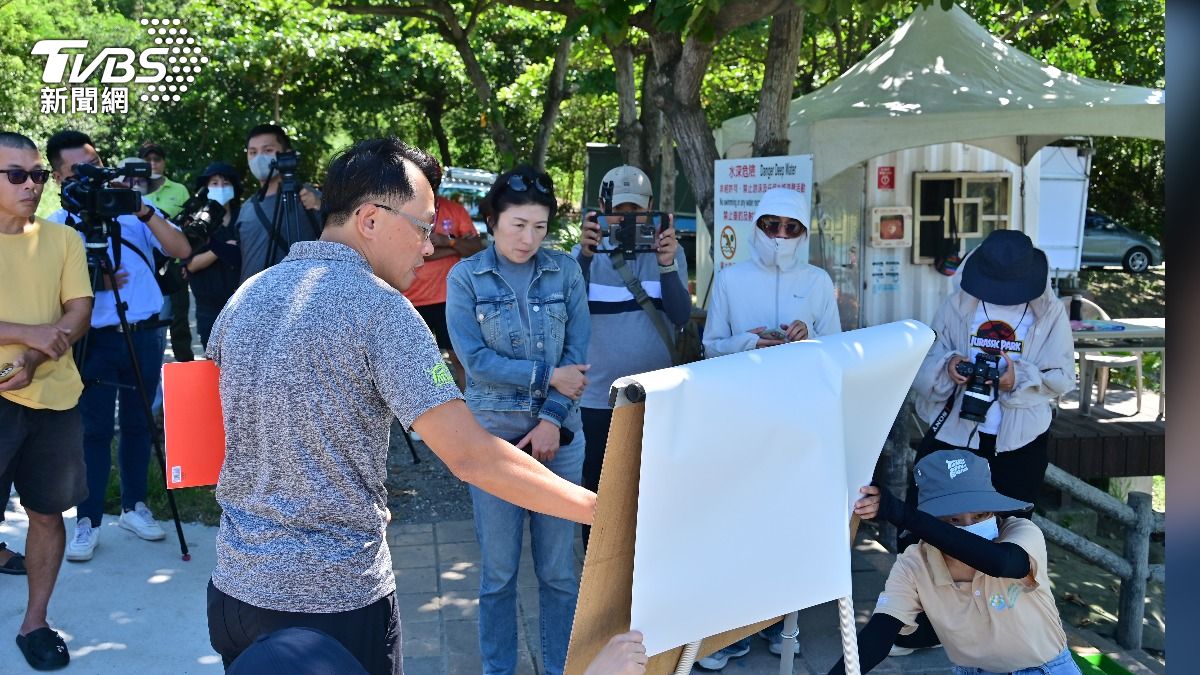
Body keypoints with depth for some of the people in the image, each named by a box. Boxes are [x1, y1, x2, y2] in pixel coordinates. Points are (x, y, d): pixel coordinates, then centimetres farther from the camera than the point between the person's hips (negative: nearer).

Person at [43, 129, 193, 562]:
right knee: (94, 430, 0)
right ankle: (87, 521, 9)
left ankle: (134, 506, 24)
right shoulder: (55, 226, 1)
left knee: (138, 424, 11)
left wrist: (146, 214, -18)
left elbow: (182, 251, -7)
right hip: (95, 341, -2)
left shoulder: (133, 208, 5)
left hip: (143, 335, 2)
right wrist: (93, 283, -18)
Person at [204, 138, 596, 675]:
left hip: (235, 586, 6)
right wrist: (601, 508, -20)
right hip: (336, 599, -6)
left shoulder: (246, 297, 3)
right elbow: (470, 456, -24)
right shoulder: (378, 308, -18)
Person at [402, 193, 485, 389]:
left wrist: (448, 241, -20)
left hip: (448, 298, 1)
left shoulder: (455, 210, 3)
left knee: (459, 357, 4)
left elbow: (477, 249, -3)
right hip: (411, 301, -1)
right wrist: (457, 246, -14)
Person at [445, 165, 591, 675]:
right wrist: (548, 376, -13)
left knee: (559, 567, 8)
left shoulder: (565, 271, 2)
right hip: (493, 434, -1)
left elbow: (577, 354, -1)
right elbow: (475, 357, -10)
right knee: (499, 569, 7)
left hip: (559, 433, 1)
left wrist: (552, 420, -11)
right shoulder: (466, 277, -2)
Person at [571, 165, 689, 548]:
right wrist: (584, 256, -28)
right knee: (597, 494, 10)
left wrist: (667, 265, -25)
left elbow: (681, 317, -9)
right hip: (597, 398, 0)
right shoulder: (587, 252, 0)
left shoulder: (668, 251, 1)